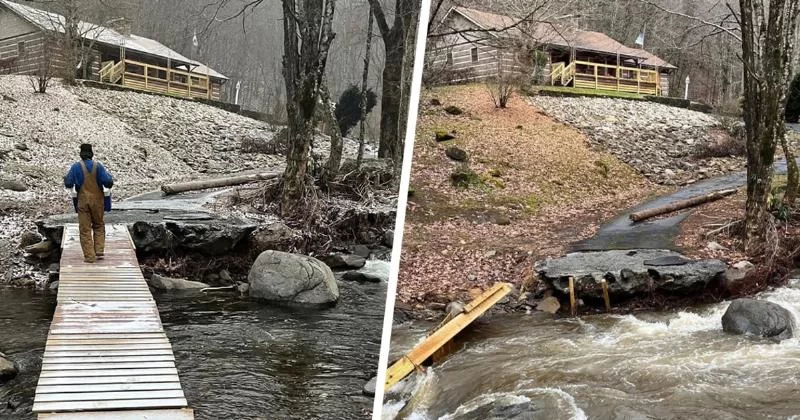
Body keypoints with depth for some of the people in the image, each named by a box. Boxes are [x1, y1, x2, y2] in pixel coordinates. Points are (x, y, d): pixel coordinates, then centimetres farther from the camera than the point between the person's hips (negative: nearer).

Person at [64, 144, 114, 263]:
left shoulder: (76, 167, -5)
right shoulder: (98, 166, -5)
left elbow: (68, 184, -5)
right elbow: (108, 182, -11)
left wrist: (66, 178, 17)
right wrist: (108, 175, 11)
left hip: (83, 201, -1)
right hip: (97, 200, 1)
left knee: (85, 229, 4)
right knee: (99, 225, 19)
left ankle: (89, 256, 0)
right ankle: (99, 250, 8)